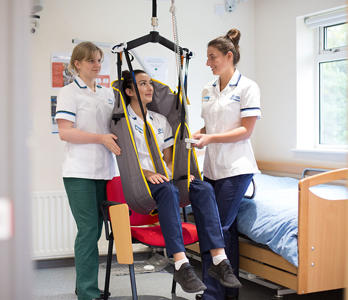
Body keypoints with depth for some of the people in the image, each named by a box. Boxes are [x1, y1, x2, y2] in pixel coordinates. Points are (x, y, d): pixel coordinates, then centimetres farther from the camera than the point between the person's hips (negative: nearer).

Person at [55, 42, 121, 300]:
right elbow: (65, 132, -12)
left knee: (94, 230, 10)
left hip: (105, 170, 6)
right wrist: (101, 138, -17)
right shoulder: (69, 93, -3)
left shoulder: (108, 93, 16)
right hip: (80, 173, -6)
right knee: (88, 230, -8)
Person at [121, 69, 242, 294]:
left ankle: (219, 260, -32)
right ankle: (181, 265, -46)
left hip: (164, 178, 6)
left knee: (204, 188, -24)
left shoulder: (161, 121, 22)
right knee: (168, 190, -39)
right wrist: (147, 173, -20)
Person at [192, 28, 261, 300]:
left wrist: (211, 138, -18)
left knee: (218, 228, -10)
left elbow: (246, 130, -11)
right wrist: (194, 136, 1)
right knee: (227, 229, 10)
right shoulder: (208, 91, 14)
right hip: (213, 166, 6)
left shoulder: (247, 87, -6)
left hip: (236, 168, -6)